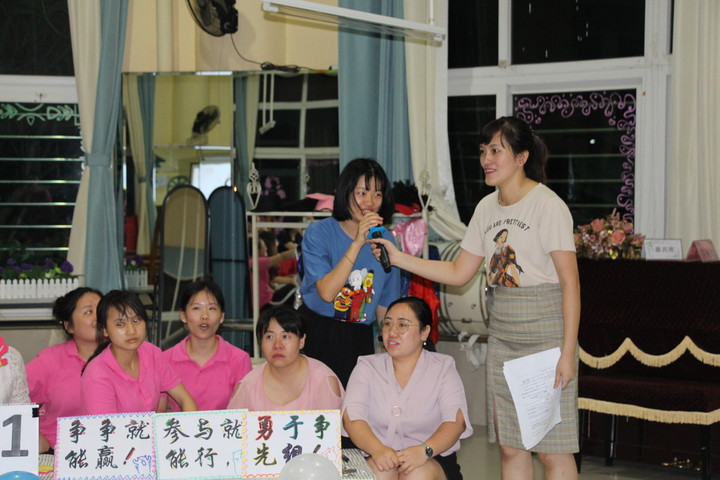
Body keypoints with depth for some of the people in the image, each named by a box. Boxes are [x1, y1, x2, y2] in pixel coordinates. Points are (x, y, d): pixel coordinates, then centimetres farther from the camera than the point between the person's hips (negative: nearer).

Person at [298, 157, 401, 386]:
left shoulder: (385, 240, 2)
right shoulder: (318, 233, -8)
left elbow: (385, 306, 9)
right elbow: (327, 292, -20)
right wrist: (358, 243, -23)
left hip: (359, 341, 3)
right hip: (317, 336, -3)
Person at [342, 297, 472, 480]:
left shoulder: (443, 368, 6)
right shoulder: (367, 367, 10)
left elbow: (456, 421, -10)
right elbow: (352, 416, -7)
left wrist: (424, 450, -30)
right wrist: (377, 449, -29)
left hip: (432, 460, 0)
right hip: (377, 458, 0)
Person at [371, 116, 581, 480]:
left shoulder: (548, 205, -11)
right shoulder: (487, 208, 11)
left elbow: (570, 282, -14)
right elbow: (458, 273, 14)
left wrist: (568, 351, -18)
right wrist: (398, 258, 6)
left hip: (545, 334, -7)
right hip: (502, 336, 7)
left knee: (551, 450, -6)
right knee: (510, 447, 9)